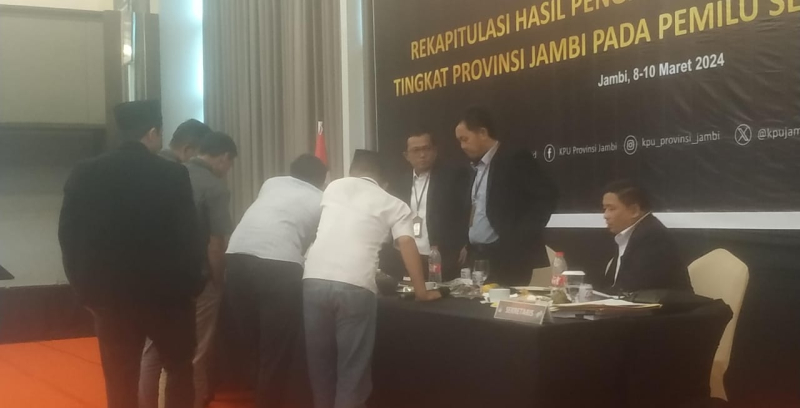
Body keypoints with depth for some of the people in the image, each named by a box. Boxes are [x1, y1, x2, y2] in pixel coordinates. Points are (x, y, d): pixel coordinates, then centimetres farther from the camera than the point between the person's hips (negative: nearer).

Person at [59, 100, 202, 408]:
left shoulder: (85, 174, -1)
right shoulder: (173, 175, -11)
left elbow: (69, 237, 1)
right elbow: (187, 238, -11)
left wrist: (87, 289, 9)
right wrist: (190, 286, 2)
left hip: (110, 294, 3)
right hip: (165, 292, -2)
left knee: (120, 383, 10)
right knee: (180, 370, 17)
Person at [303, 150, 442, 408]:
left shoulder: (333, 187, 21)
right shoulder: (393, 205, 13)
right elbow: (407, 246, 1)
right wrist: (421, 291, 7)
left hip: (315, 280, 3)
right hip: (355, 287, -3)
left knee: (319, 359, 17)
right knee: (352, 367, 6)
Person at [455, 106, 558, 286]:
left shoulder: (515, 158, -8)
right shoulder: (476, 167, 16)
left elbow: (546, 197, -14)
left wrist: (520, 238, -17)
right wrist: (467, 245, 10)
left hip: (511, 259, -7)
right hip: (479, 259, 8)